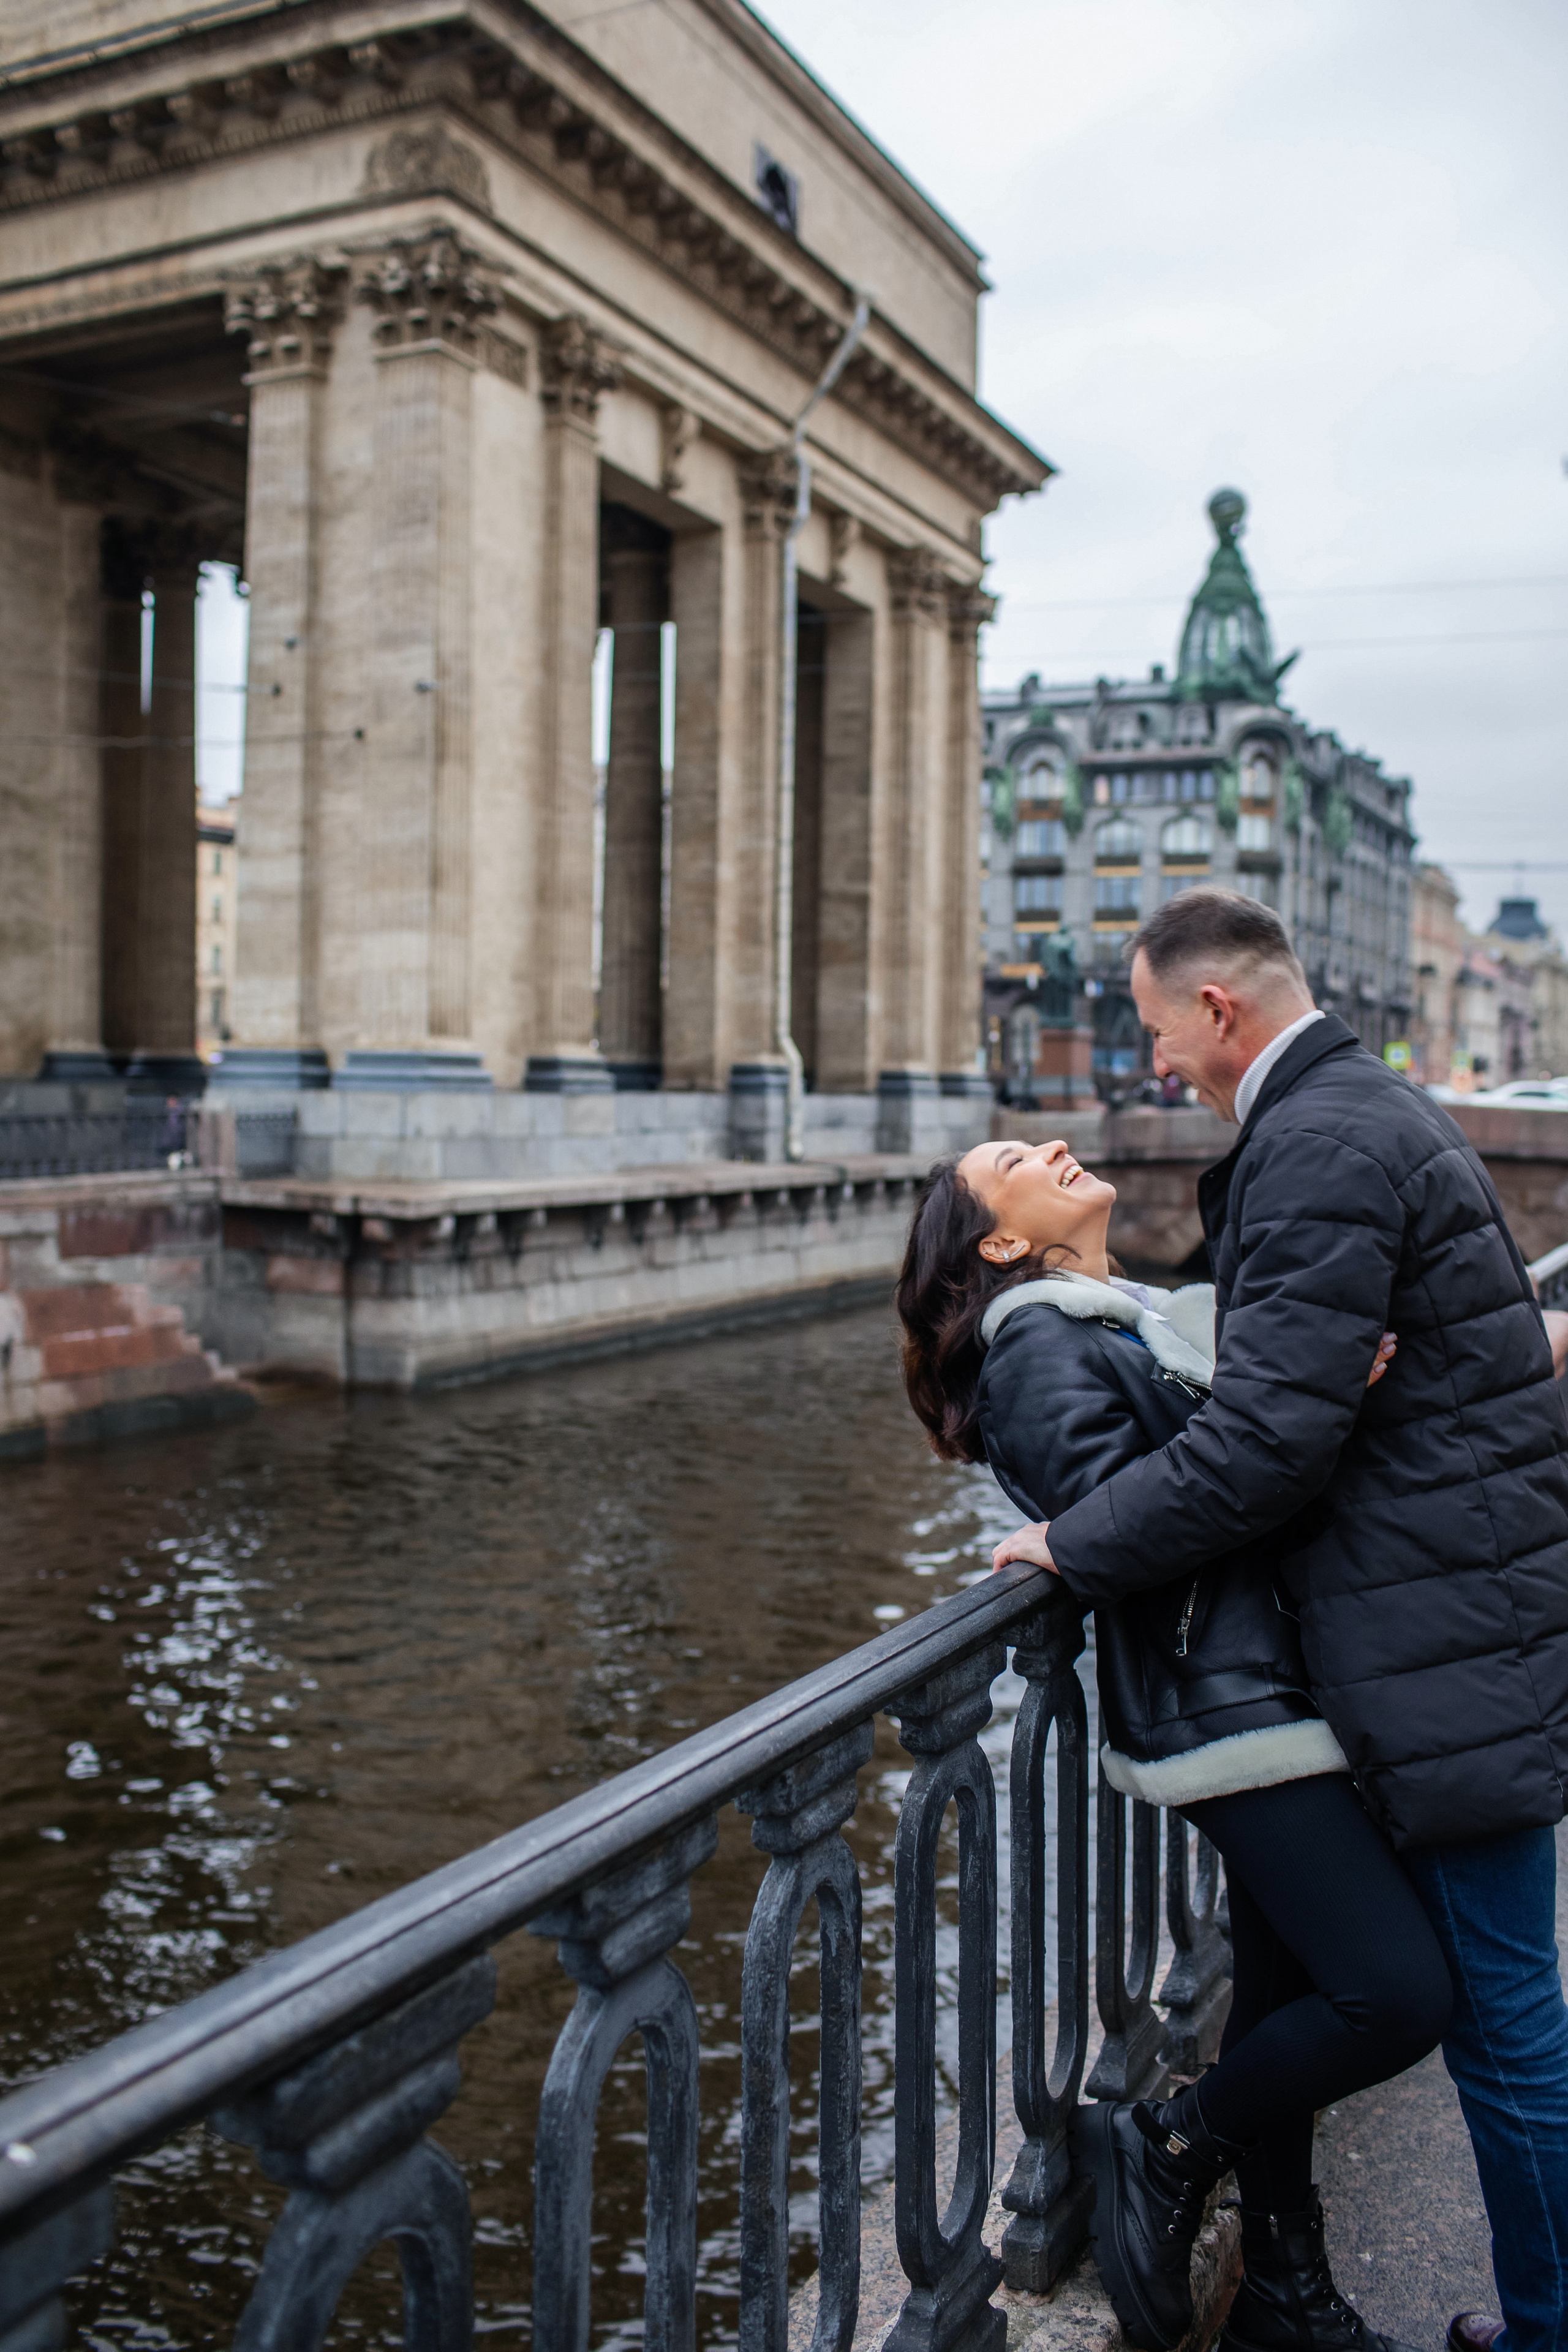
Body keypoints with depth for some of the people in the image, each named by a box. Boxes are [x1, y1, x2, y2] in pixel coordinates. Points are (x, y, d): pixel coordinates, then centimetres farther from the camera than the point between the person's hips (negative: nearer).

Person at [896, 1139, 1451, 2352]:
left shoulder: (1157, 1317, 19)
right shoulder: (1039, 1347, -7)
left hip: (1282, 1691, 8)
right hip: (1226, 1704, -8)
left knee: (1289, 1987, 14)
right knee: (1399, 1993, -11)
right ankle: (1165, 2149, 10)